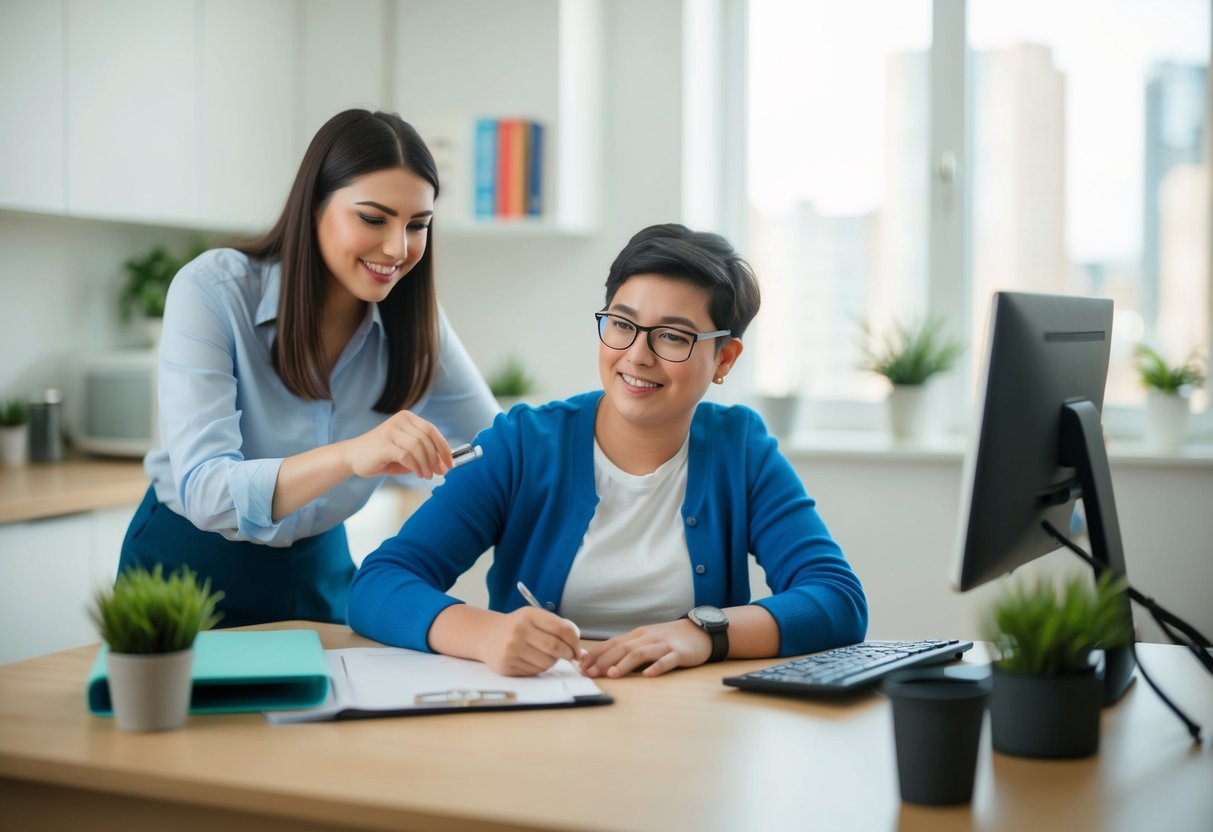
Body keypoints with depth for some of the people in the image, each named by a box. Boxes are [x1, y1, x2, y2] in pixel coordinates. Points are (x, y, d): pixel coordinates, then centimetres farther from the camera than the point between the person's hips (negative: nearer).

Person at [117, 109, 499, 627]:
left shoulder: (413, 320, -6)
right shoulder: (213, 291, -18)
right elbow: (203, 491, -28)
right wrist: (350, 456, -45)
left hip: (317, 576, 3)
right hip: (190, 570, -3)